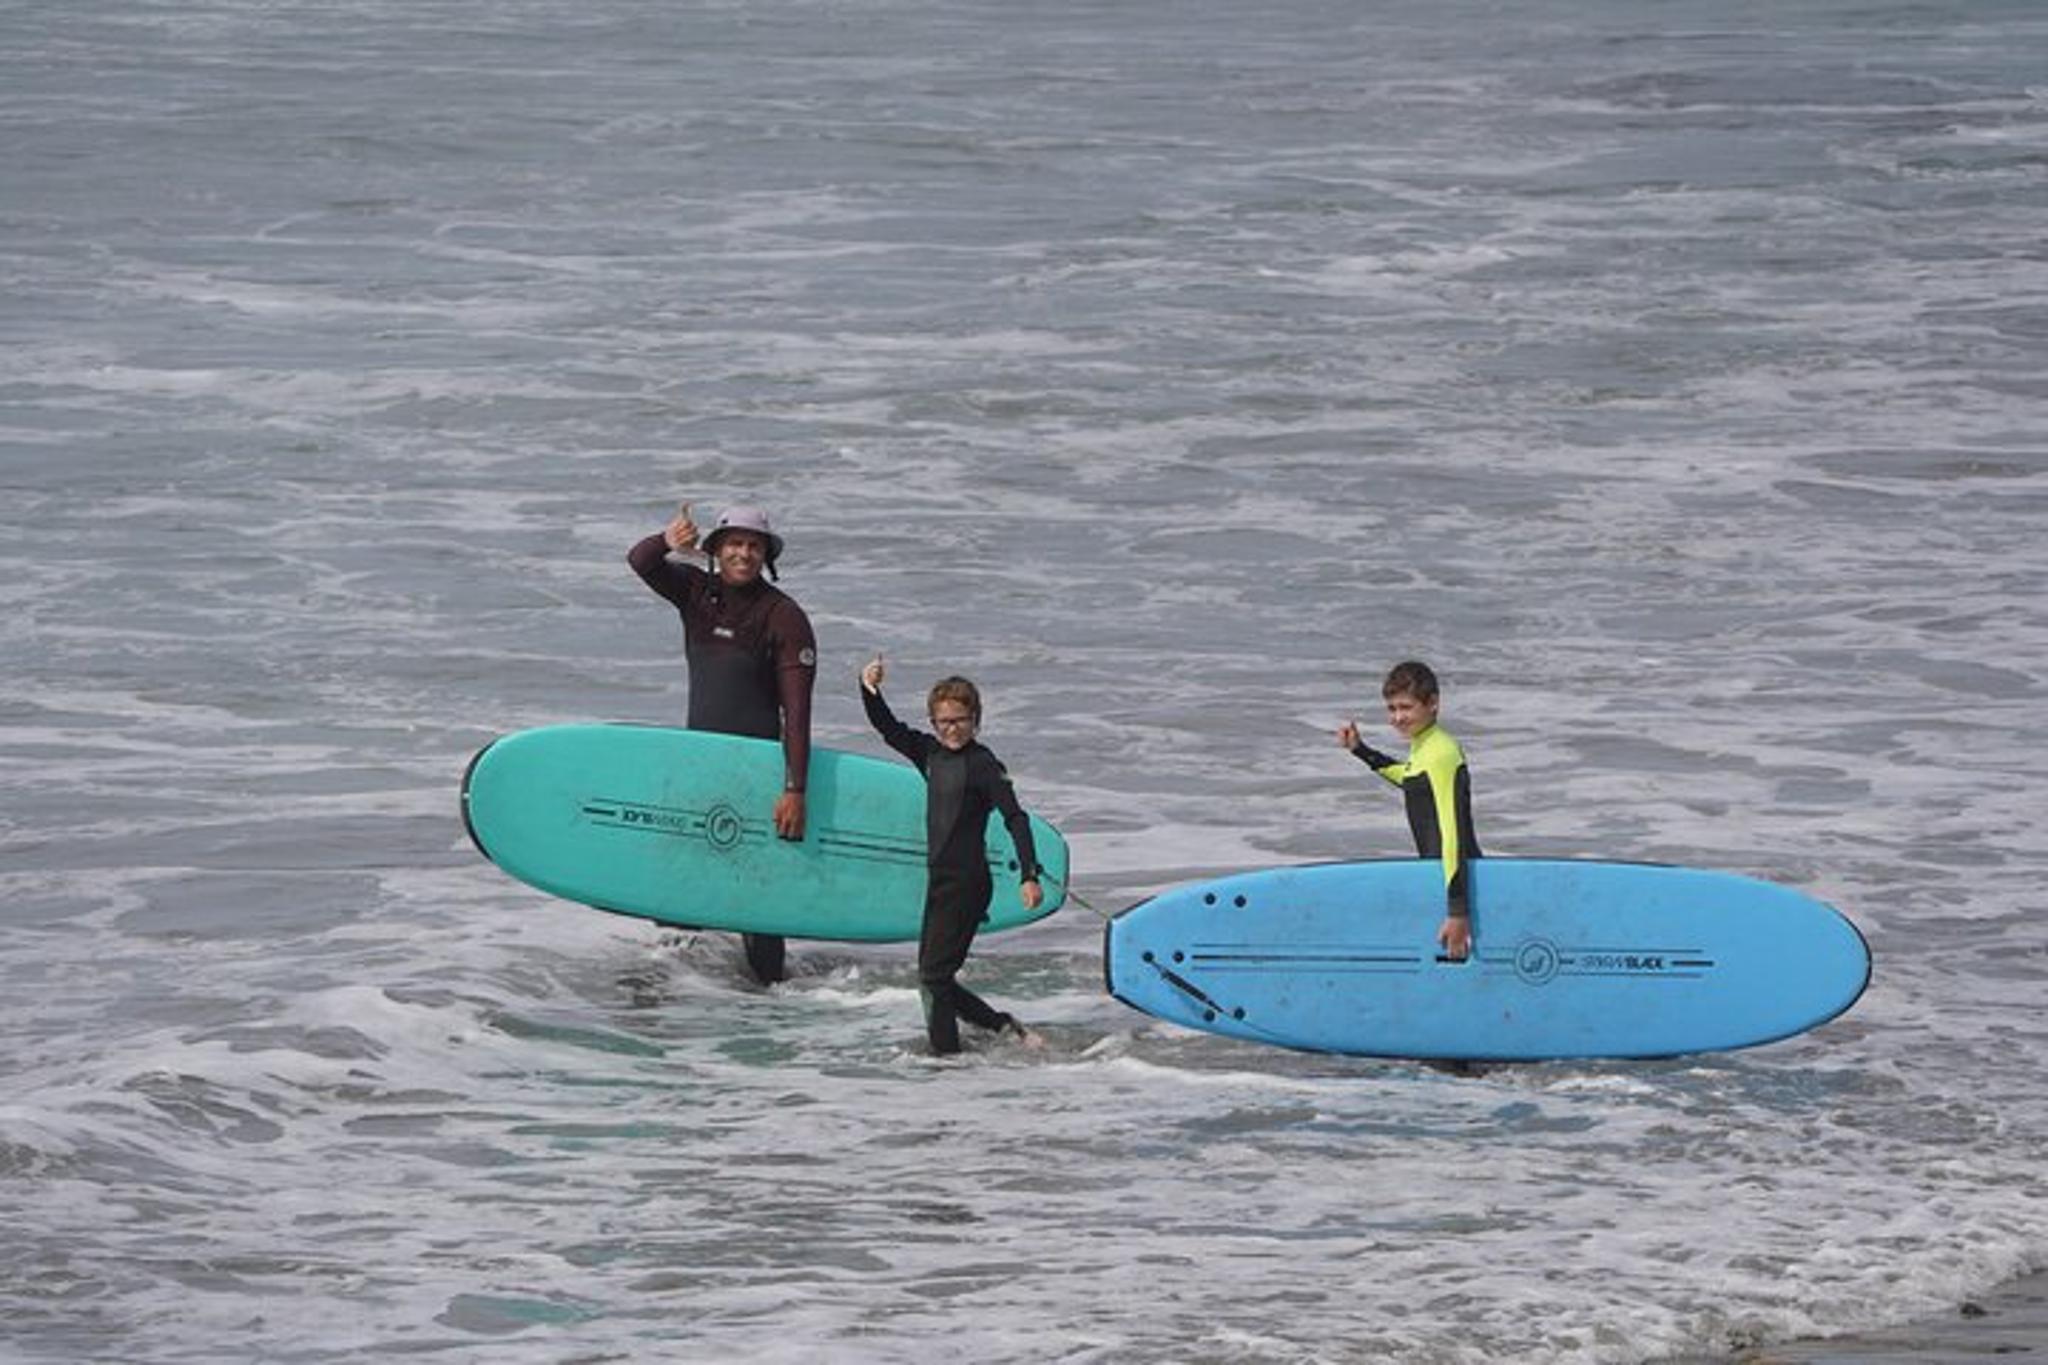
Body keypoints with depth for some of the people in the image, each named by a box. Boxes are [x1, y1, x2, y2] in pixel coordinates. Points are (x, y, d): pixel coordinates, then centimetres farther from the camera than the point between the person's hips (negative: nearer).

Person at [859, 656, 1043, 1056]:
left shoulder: (983, 764, -11)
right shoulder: (930, 753, 10)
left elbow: (1015, 818, -16)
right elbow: (888, 728, 14)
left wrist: (1029, 876, -25)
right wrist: (869, 689, -5)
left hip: (967, 883, -8)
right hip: (939, 881, 8)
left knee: (934, 976, -10)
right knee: (933, 977, 12)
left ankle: (947, 1053, -5)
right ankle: (1003, 1027, 21)